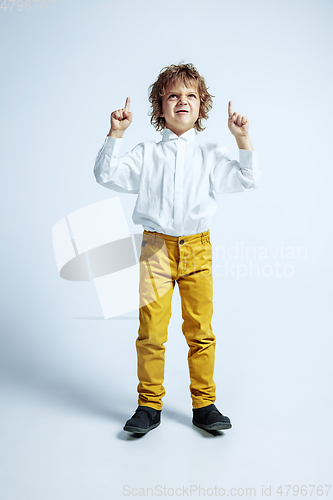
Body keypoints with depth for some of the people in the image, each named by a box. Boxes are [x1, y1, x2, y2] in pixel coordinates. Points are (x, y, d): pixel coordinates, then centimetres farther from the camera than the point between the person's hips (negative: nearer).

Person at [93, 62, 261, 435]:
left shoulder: (211, 155, 12)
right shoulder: (145, 154, 9)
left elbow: (248, 180, 7)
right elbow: (106, 174, 3)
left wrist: (242, 139, -1)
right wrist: (115, 133, -5)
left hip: (197, 249, 1)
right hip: (156, 248, -1)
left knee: (200, 331, 5)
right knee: (151, 331, -1)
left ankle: (204, 405, 20)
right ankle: (149, 405, 16)